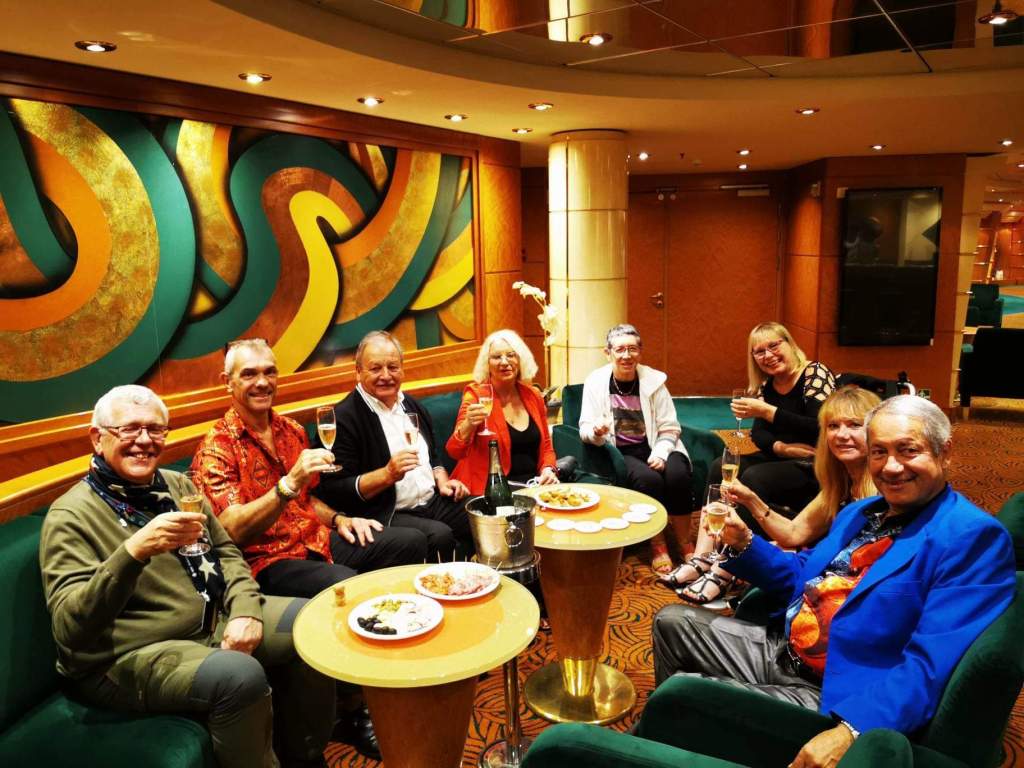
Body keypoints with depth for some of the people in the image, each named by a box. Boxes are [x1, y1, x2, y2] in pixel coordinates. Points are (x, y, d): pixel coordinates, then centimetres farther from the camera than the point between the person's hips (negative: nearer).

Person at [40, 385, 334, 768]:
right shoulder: (71, 516, -11)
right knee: (241, 675, -32)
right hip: (132, 653, -7)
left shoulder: (178, 485, 9)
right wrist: (134, 551, -38)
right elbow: (70, 627, -22)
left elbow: (226, 552, 12)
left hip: (217, 618, 8)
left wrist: (245, 611, -7)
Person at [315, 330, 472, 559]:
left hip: (433, 501, 7)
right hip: (386, 515, -7)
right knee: (440, 536, -30)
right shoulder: (344, 418, -10)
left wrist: (443, 481, 6)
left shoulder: (412, 405, 13)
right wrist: (387, 474, -24)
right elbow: (334, 491, -14)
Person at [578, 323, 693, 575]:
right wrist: (596, 431, -27)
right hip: (619, 453, -2)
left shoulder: (654, 380, 2)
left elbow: (669, 428, 1)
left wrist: (660, 453, -16)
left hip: (654, 448, 2)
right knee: (648, 479, -31)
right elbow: (585, 429, -3)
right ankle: (657, 545, -10)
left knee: (679, 475, -28)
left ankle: (684, 543, -6)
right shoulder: (595, 382, -1)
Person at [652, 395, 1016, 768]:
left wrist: (850, 731, -36)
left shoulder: (973, 537, -17)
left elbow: (932, 666, -25)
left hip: (832, 699, -8)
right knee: (672, 621, 13)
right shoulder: (859, 512, 11)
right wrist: (743, 542, 0)